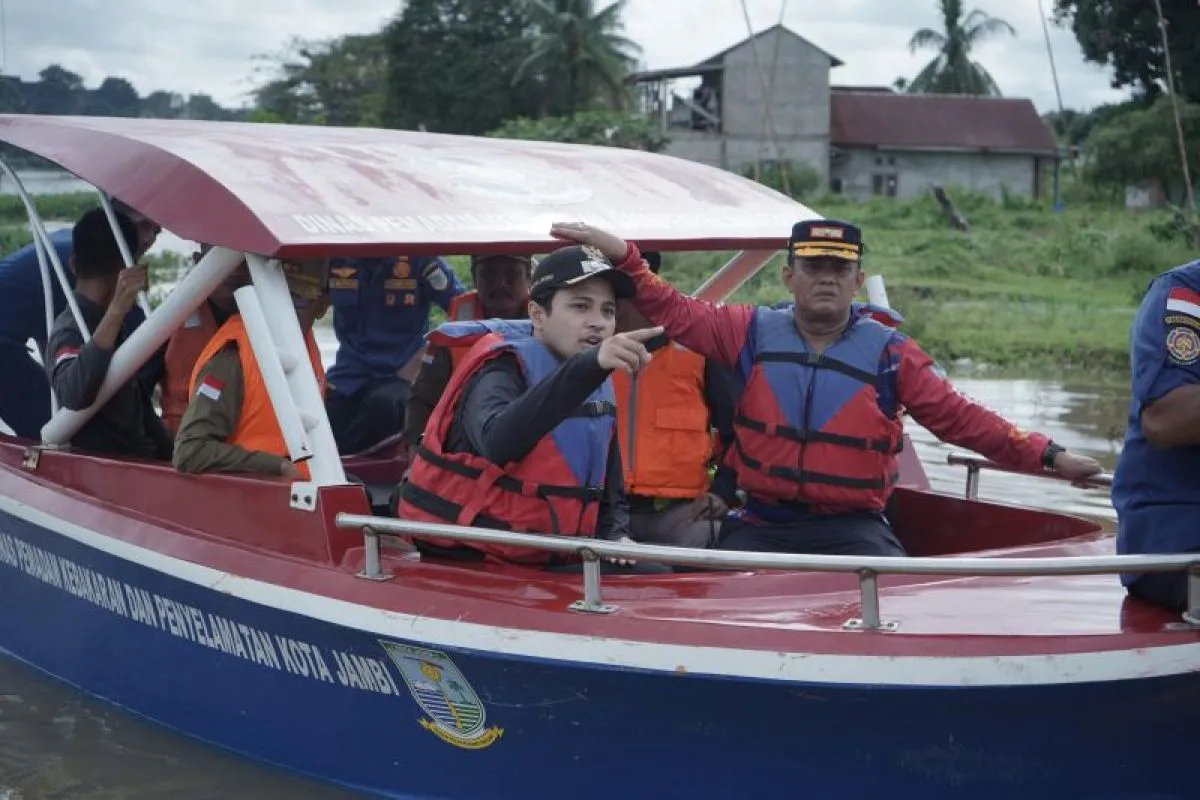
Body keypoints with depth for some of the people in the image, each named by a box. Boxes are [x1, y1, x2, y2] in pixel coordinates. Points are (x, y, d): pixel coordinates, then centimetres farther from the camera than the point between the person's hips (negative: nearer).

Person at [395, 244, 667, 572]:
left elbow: (612, 496, 22)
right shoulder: (503, 372, -12)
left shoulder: (599, 393, 12)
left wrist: (616, 537, -2)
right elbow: (497, 443, -37)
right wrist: (589, 367, -46)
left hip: (545, 563, 8)